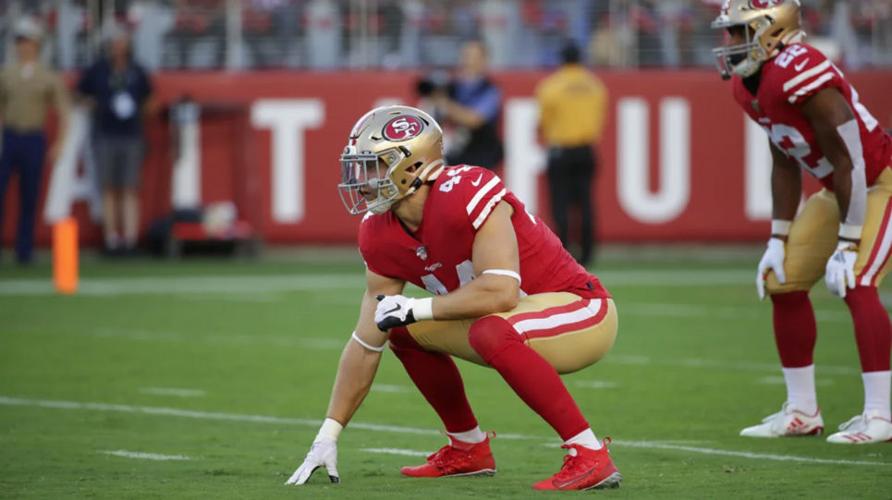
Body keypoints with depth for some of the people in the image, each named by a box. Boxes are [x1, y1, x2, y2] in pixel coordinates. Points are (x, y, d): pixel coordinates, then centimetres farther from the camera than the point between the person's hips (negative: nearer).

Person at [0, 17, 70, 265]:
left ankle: (24, 250, 11)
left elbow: (63, 115, 2)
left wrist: (58, 146, -8)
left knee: (29, 198, 3)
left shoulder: (50, 78, 3)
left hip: (34, 141, -1)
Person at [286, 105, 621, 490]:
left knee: (490, 331, -35)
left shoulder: (465, 195, -27)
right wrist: (327, 437, 0)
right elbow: (366, 344, 2)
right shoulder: (382, 236, -2)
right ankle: (468, 449, 20)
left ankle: (590, 457, -27)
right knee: (405, 330, 7)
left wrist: (416, 308, -23)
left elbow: (500, 292, -36)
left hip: (582, 312, -8)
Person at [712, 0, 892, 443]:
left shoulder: (800, 74, -30)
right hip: (838, 188, 10)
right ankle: (802, 412, 16)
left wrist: (847, 245, -23)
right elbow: (785, 165, 10)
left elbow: (849, 163, -26)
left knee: (855, 285, -23)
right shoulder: (750, 88, -1)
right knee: (783, 282, 7)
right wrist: (779, 238, 8)